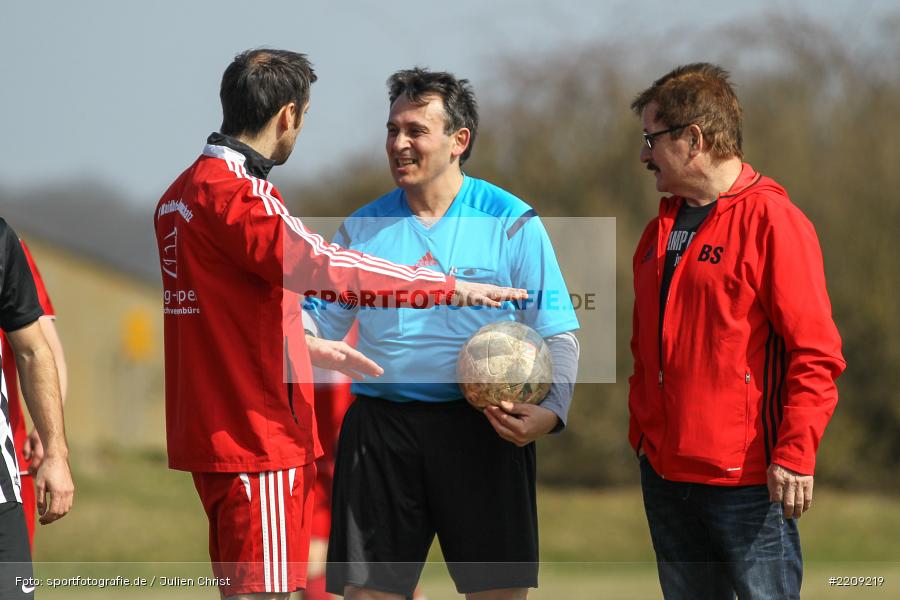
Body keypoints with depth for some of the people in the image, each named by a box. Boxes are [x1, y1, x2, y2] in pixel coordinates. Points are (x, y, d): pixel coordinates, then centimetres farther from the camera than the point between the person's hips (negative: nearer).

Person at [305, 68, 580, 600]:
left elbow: (559, 333, -1)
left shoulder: (513, 222, 1)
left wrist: (552, 410, -18)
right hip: (380, 428, 3)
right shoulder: (363, 228, 10)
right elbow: (319, 320, 13)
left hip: (481, 430, -2)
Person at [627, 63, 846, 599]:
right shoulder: (662, 230, 15)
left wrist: (794, 455, -18)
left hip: (748, 479, -8)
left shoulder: (771, 220, -10)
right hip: (666, 473, 8)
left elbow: (815, 353, -14)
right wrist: (642, 434, 16)